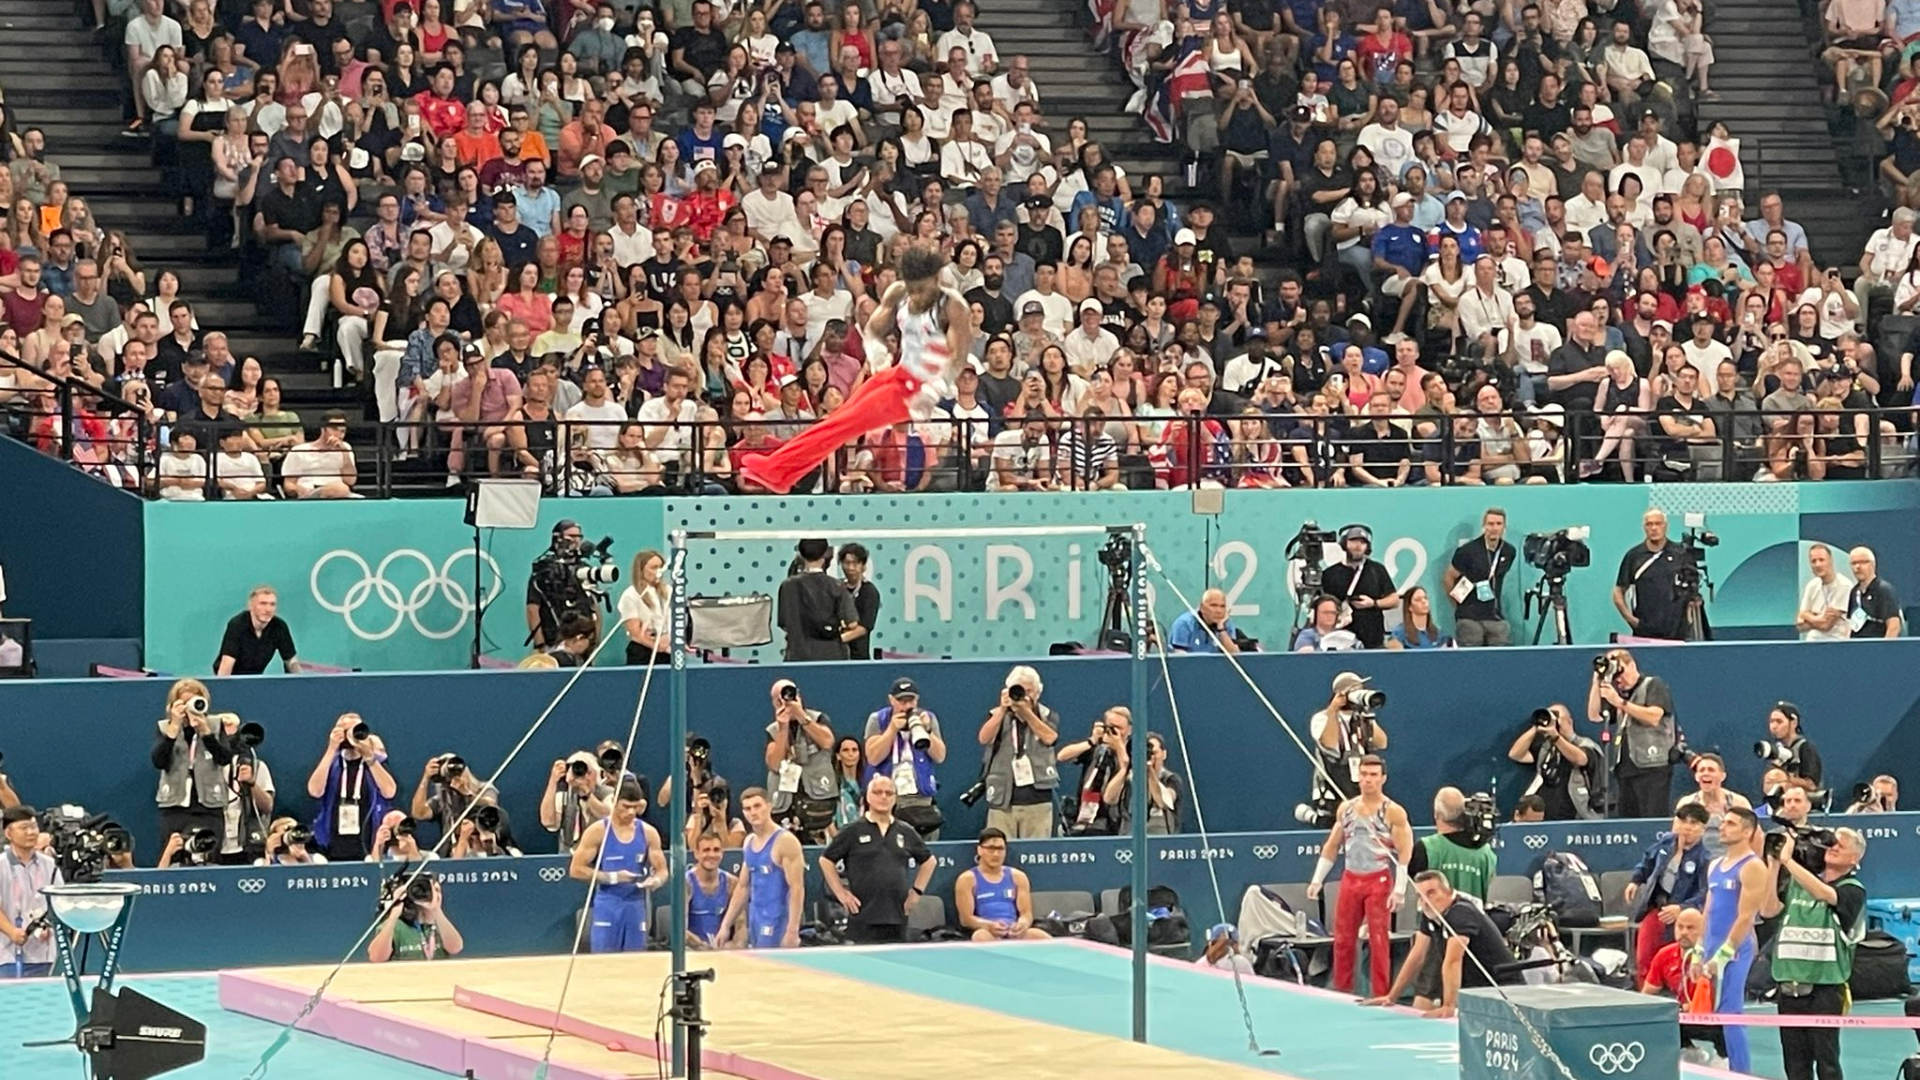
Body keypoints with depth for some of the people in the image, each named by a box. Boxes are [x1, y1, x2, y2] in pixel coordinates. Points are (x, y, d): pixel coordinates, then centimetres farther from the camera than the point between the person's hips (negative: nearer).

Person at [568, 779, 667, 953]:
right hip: (607, 907, -4)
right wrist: (612, 877, -16)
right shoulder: (597, 831, -5)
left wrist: (655, 880, -13)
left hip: (636, 907, 4)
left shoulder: (648, 833, 6)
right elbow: (576, 870, -7)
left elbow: (662, 870, 12)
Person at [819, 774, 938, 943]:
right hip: (864, 918, -4)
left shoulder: (906, 832, 12)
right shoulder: (854, 831, 2)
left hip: (897, 918, 4)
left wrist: (917, 891, 15)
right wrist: (841, 893, 0)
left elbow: (928, 860, 25)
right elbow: (826, 860, 6)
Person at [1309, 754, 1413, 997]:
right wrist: (1317, 879, 9)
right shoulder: (1346, 809, 8)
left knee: (1378, 940, -5)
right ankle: (1341, 990, 16)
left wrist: (1399, 889, -18)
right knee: (1342, 938, 6)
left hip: (1379, 880, -5)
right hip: (1350, 878, 5)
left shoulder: (1393, 812, -7)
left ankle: (1380, 994, 0)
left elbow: (1405, 853, -11)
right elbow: (1331, 846, 15)